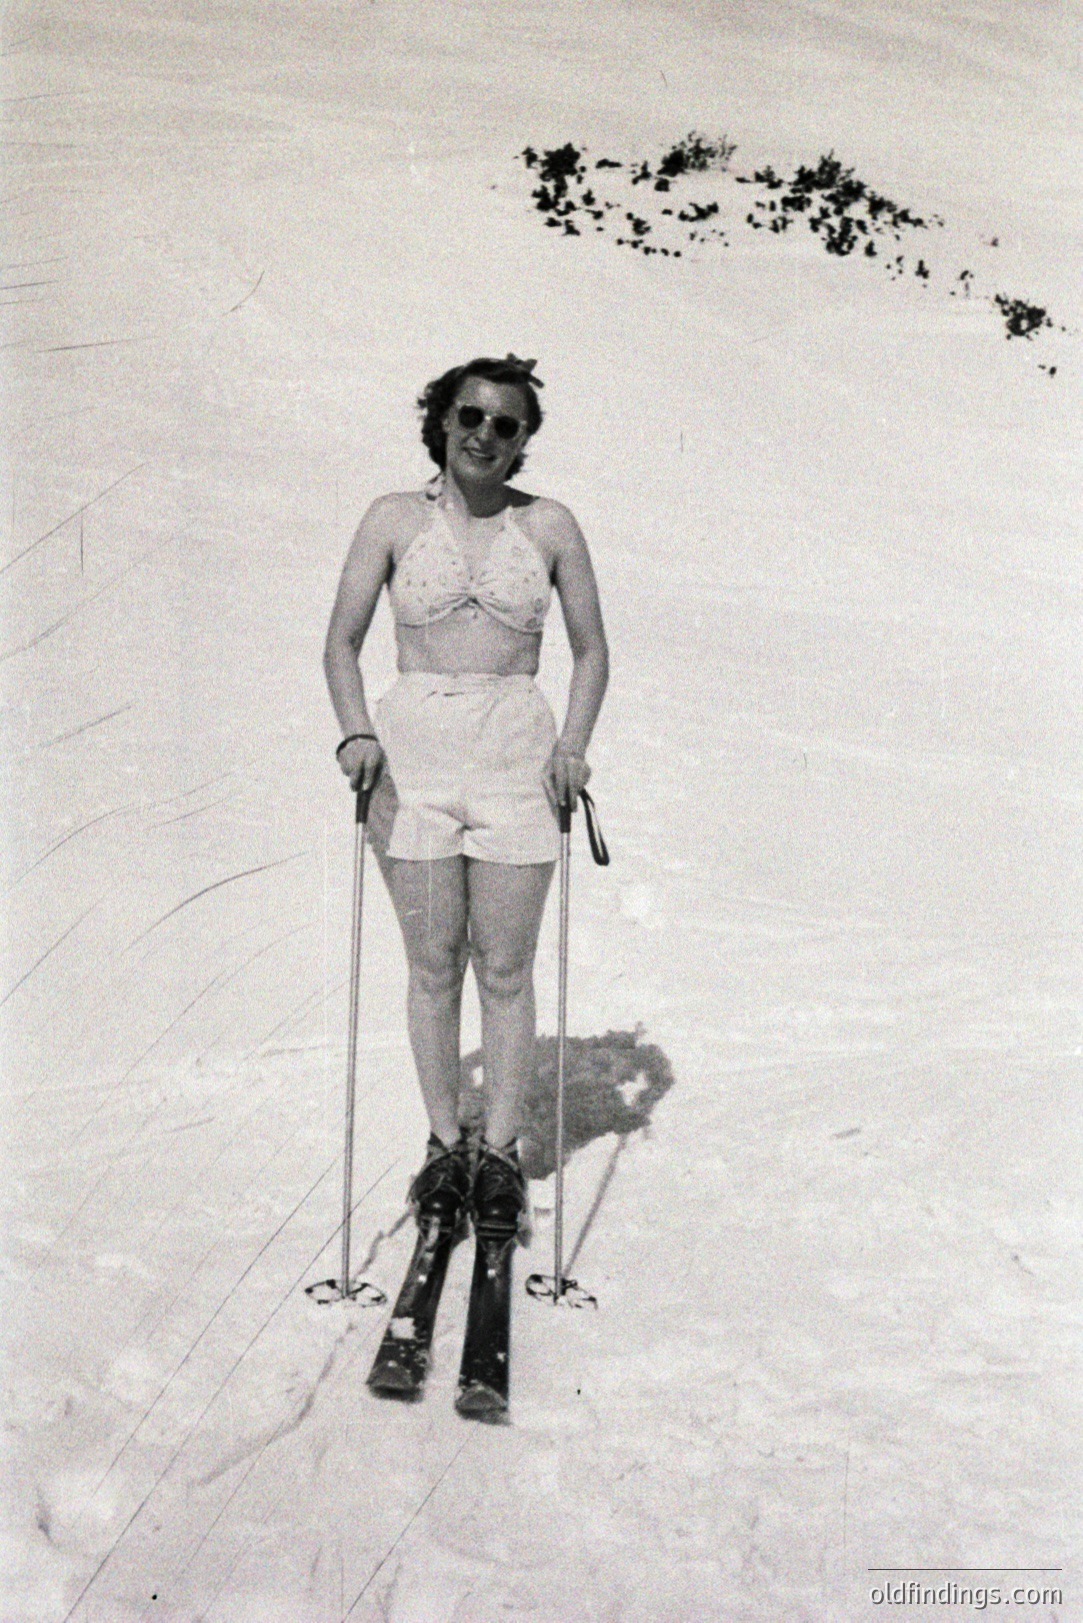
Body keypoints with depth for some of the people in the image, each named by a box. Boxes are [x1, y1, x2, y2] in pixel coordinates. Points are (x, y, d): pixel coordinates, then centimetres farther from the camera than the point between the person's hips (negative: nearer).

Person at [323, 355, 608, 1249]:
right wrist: (357, 734, -9)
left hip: (515, 753, 0)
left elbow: (591, 650, 9)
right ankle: (445, 1143, 20)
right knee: (433, 965, 6)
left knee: (506, 969, 2)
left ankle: (502, 1152, 15)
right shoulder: (395, 519, 4)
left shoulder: (549, 525, 4)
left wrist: (573, 745, -5)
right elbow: (342, 643, 7)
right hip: (413, 748, 0)